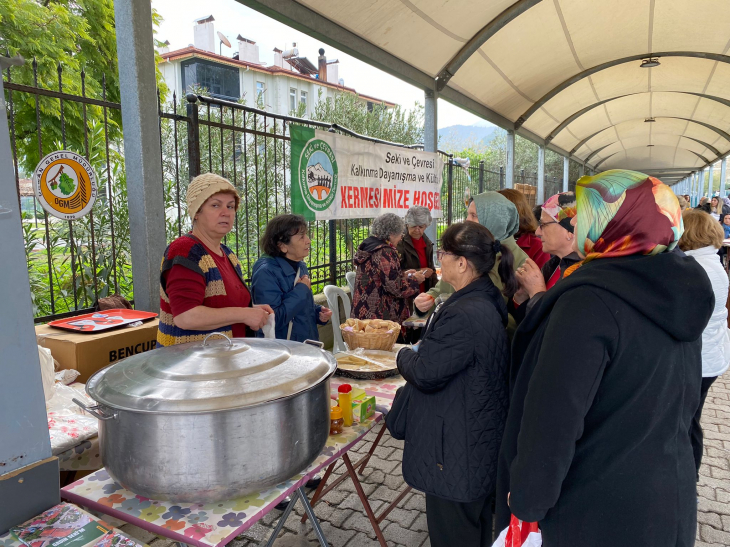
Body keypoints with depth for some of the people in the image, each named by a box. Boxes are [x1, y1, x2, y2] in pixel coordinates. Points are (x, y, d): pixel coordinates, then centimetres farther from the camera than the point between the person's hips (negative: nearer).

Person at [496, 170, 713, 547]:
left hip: (596, 513, -7)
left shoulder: (588, 301, -27)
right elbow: (686, 398, 13)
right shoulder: (682, 289, -1)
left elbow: (553, 418, -27)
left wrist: (526, 501, -14)